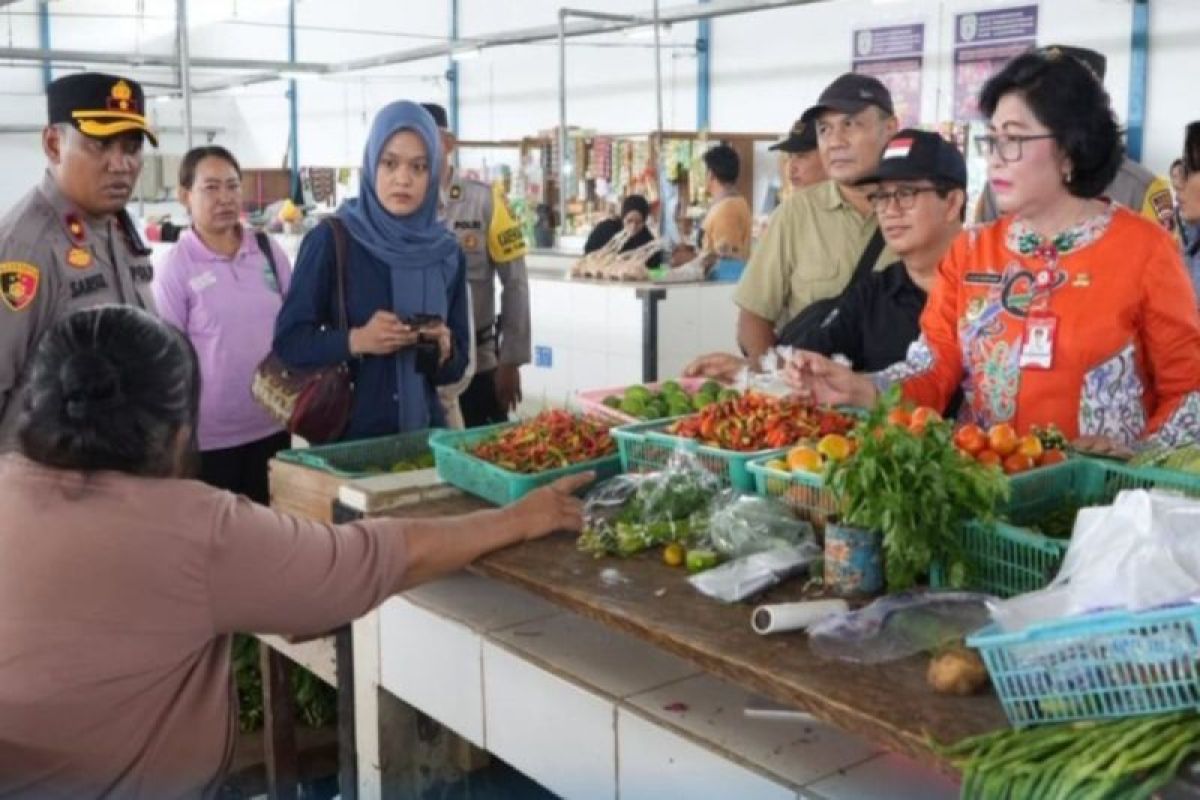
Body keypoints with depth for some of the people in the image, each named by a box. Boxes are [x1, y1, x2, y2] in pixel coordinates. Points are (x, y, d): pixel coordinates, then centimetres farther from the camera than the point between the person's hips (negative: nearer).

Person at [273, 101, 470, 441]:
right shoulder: (329, 240, -9)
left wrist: (443, 351, -15)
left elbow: (457, 365, 5)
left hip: (424, 429, 3)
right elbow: (288, 341, -8)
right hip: (346, 432, -3)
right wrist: (355, 340, -22)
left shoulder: (447, 252, 1)